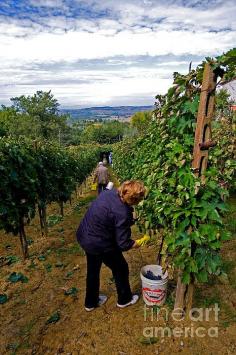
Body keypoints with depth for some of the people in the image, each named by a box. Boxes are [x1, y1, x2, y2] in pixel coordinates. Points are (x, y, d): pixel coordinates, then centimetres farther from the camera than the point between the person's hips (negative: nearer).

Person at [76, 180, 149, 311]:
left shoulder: (110, 192, -9)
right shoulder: (122, 213, -30)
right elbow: (123, 244, -22)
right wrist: (139, 243, -2)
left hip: (84, 236, 8)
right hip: (100, 245, -8)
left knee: (93, 269, 27)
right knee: (121, 268, 19)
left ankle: (91, 302, 48)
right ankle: (124, 299, 43)